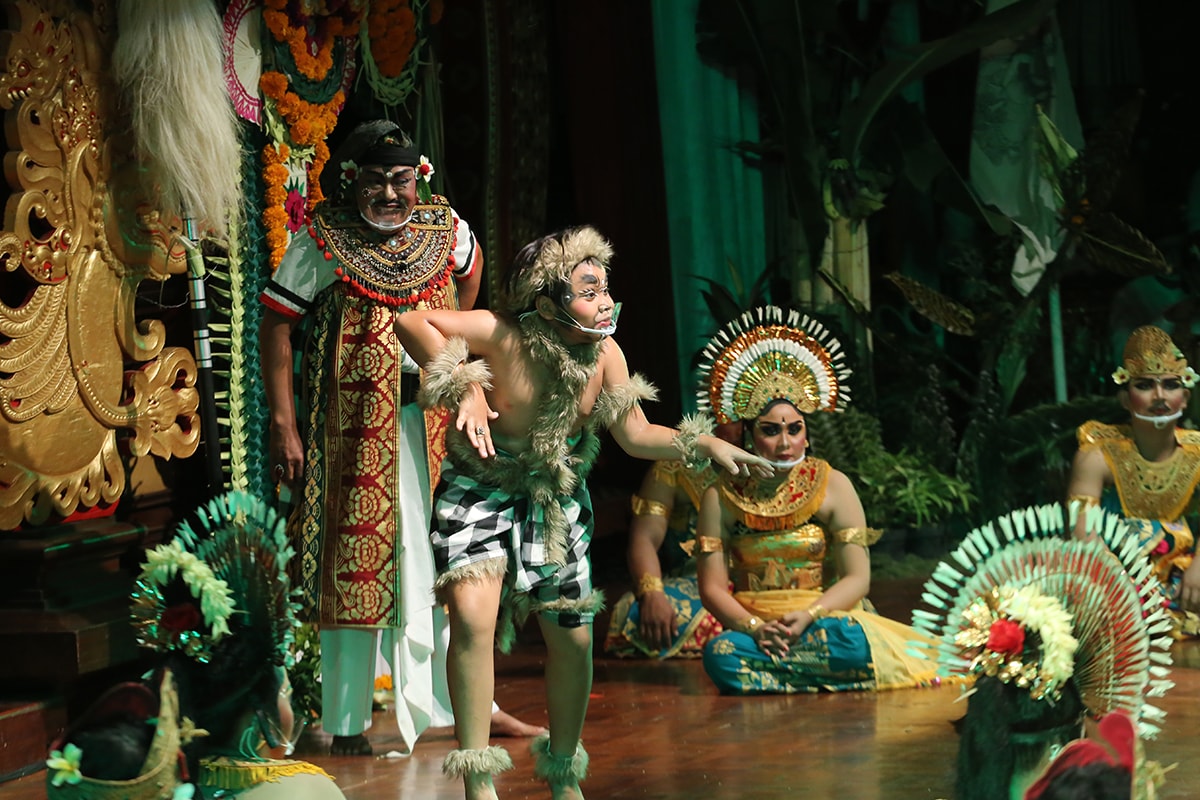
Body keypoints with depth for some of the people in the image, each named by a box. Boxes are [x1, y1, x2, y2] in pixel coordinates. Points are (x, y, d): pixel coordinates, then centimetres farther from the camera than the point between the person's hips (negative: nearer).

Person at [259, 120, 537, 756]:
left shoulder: (443, 227, 1)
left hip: (434, 423, 4)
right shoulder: (322, 242, -11)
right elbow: (274, 325, -8)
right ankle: (347, 723, 9)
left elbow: (469, 272, 24)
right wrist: (284, 426, -11)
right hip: (354, 427, -4)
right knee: (355, 561, 0)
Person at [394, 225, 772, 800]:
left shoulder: (604, 354, -13)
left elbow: (636, 435, -4)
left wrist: (705, 445, -16)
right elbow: (410, 322, -26)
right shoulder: (502, 335, -27)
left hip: (556, 499, 4)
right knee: (472, 615, -25)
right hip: (480, 491, -4)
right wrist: (464, 386, -32)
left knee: (572, 635, 5)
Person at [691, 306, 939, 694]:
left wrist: (807, 616, -20)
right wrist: (754, 627, -20)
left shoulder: (833, 486, 4)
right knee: (720, 654, -35)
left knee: (858, 641, -36)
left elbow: (857, 578, -2)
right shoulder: (720, 497, 5)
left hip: (825, 616, 0)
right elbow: (713, 586, 0)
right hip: (750, 623, 0)